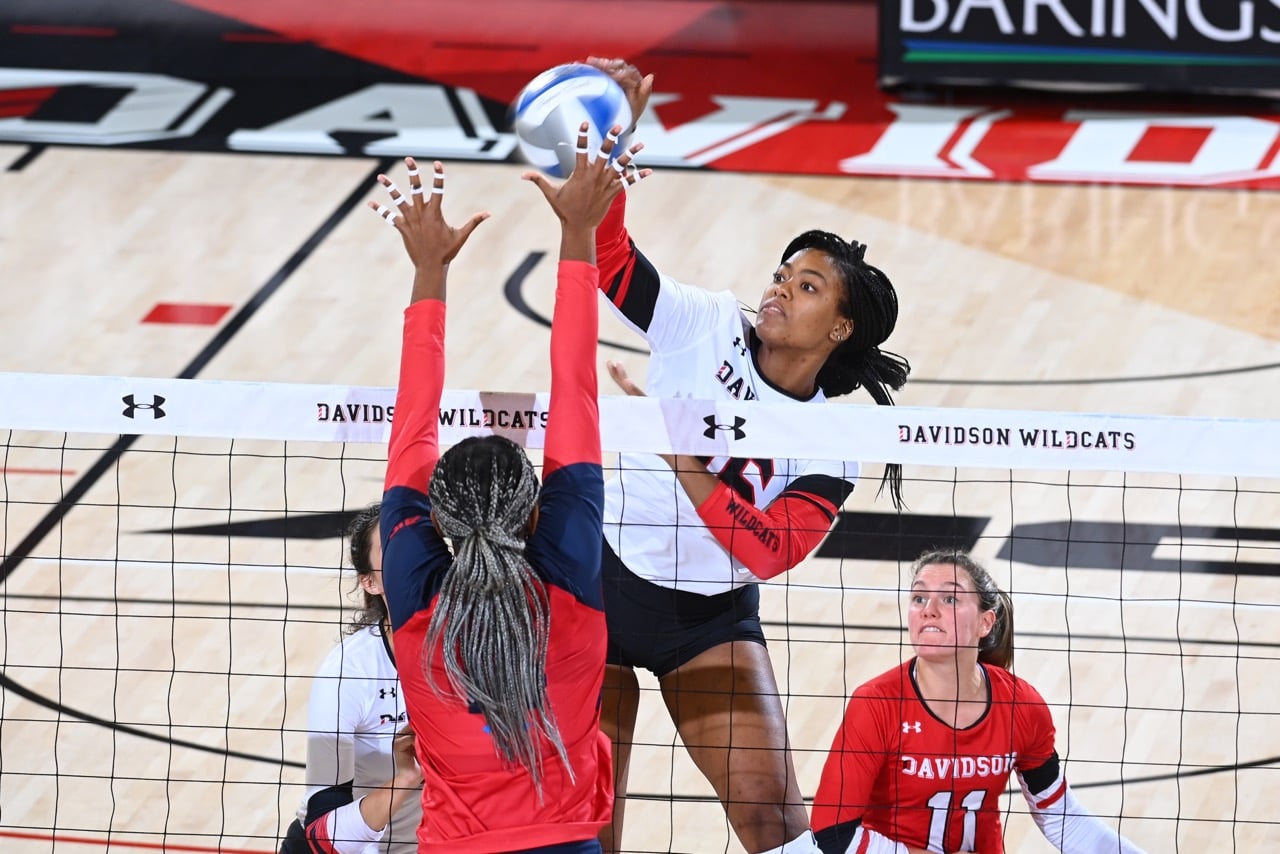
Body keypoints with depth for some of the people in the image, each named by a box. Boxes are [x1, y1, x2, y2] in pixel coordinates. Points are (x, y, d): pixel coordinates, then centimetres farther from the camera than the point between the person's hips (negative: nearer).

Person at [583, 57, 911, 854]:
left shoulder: (833, 446, -10)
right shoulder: (709, 325, -9)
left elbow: (767, 550, -23)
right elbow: (609, 259, -20)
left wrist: (677, 451, -32)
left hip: (714, 619, 1)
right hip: (609, 583, 0)